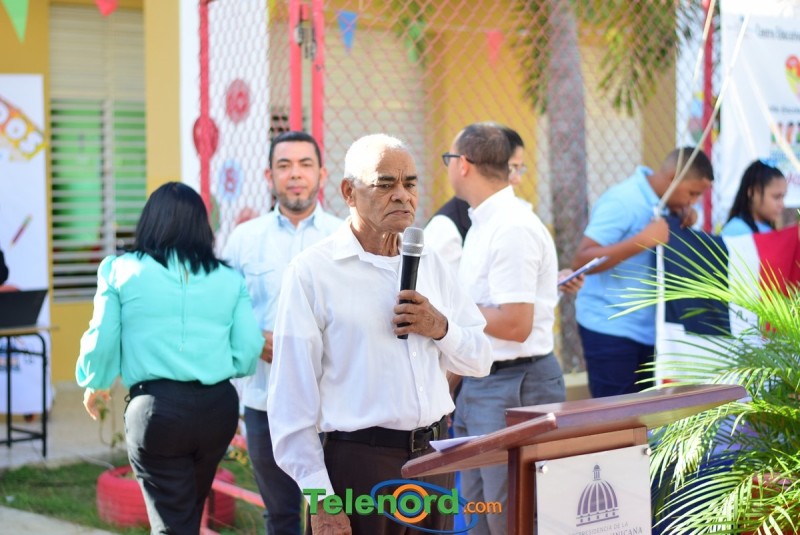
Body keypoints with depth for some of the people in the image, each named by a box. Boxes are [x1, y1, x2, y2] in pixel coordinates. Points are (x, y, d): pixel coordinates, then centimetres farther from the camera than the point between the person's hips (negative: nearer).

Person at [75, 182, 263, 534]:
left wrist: (94, 385, 21)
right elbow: (249, 350, 0)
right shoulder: (229, 278, 5)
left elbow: (101, 342, 0)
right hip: (218, 405, 4)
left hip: (156, 407, -3)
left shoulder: (121, 270, 0)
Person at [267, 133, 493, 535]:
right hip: (360, 464, -5)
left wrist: (441, 329, -6)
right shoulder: (312, 271, -7)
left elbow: (480, 359, 14)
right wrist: (319, 497, -12)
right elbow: (292, 398, -9)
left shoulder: (428, 263, 11)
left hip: (434, 458, 5)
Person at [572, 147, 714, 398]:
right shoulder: (622, 202, -15)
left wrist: (684, 216, 2)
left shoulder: (661, 202, 7)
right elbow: (581, 260, -20)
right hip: (611, 329, -8)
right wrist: (643, 241, -27)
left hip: (649, 328, 8)